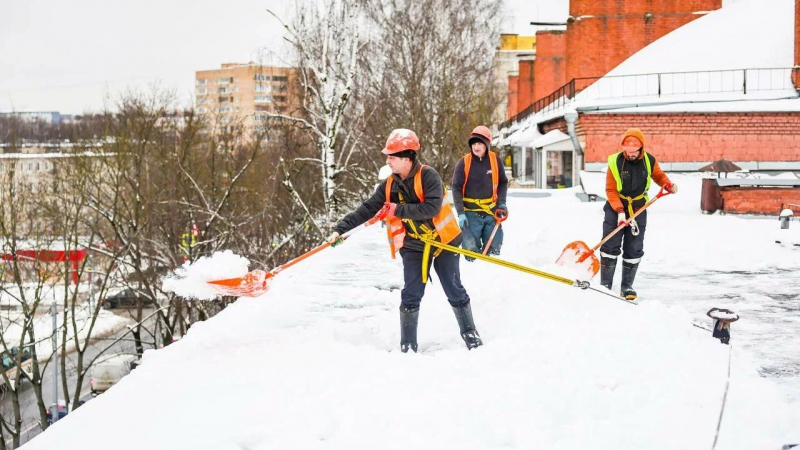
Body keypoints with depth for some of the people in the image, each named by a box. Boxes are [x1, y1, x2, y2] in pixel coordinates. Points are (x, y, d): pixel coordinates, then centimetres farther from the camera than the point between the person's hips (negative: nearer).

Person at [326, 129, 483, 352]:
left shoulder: (428, 176, -18)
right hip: (413, 246, 3)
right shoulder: (389, 185, -2)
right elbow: (366, 210, -3)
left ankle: (469, 333, 22)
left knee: (454, 291, 5)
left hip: (442, 240, -3)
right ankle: (408, 346, 8)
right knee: (411, 296, -2)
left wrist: (398, 210, -27)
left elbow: (432, 208, -29)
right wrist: (340, 229, -11)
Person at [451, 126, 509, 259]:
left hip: (492, 212, 2)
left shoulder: (495, 160, -1)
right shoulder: (463, 163, -8)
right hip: (471, 213, -2)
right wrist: (460, 213, -11)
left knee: (493, 250, 9)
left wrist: (501, 202, -2)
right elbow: (457, 188, -5)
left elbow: (503, 182, 12)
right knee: (471, 251, -3)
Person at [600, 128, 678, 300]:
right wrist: (620, 211, -24)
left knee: (634, 250, 4)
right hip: (615, 208, -2)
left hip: (638, 209, 3)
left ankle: (627, 286, 14)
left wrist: (668, 185, -12)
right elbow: (611, 190, -15)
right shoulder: (615, 162, -17)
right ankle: (605, 284, 3)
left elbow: (658, 175, 10)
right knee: (610, 247, -5)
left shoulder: (649, 160, -8)